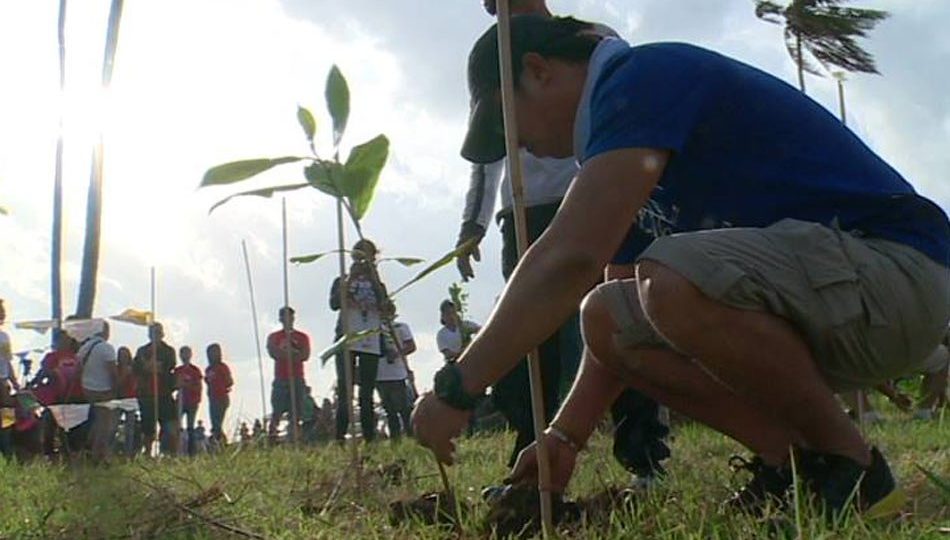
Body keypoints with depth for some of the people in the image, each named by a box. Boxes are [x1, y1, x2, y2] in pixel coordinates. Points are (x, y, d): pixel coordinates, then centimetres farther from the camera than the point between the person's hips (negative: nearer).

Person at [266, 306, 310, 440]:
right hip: (280, 380, -1)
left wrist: (283, 353, -6)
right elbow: (273, 353, -6)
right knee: (276, 414, -10)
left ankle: (293, 442, -3)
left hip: (297, 380, 1)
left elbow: (305, 356, -1)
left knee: (295, 416, -3)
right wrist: (294, 353, -8)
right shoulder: (273, 337, 12)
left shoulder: (302, 337, 13)